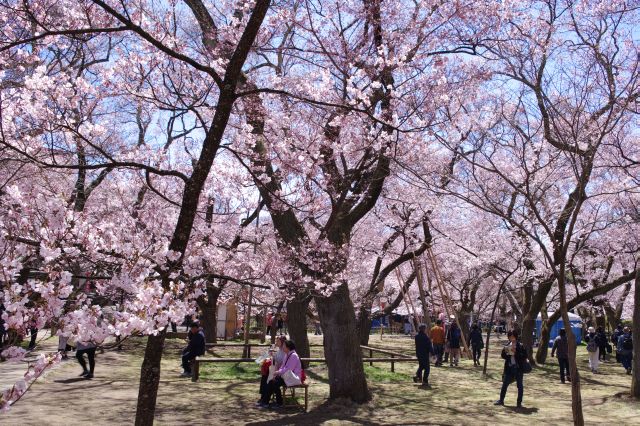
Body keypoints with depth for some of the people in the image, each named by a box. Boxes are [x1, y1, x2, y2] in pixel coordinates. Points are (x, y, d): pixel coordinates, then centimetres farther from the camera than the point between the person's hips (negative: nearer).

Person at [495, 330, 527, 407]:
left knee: (520, 385, 4)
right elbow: (503, 356, 13)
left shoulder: (520, 346, -5)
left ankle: (519, 402, 14)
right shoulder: (507, 345, 8)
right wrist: (505, 351, -6)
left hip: (518, 368, -4)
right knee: (505, 384, 8)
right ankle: (501, 400, 17)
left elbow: (524, 356, -12)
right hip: (509, 368, 4)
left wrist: (516, 352, -20)